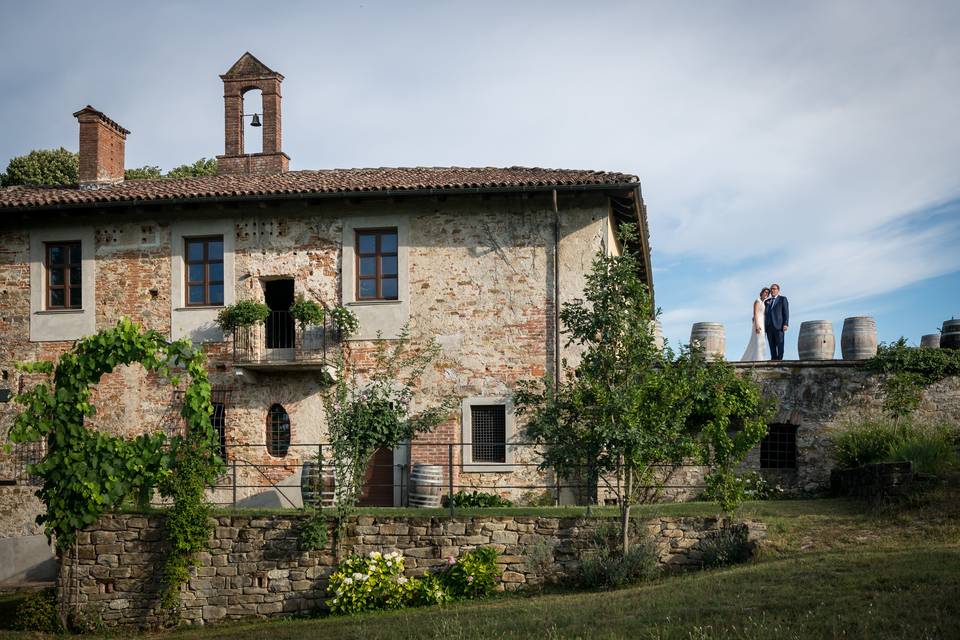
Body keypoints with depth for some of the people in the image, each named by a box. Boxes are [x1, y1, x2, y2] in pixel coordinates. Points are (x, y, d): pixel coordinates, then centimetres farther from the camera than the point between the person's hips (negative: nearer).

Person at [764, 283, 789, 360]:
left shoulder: (783, 299, 8)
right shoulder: (767, 301, 22)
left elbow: (786, 312, 0)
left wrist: (785, 324, -11)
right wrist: (764, 326, 8)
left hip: (779, 325, -5)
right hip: (769, 326, 5)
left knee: (780, 344, -9)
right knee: (772, 345, 1)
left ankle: (779, 359, -12)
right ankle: (773, 360, 1)